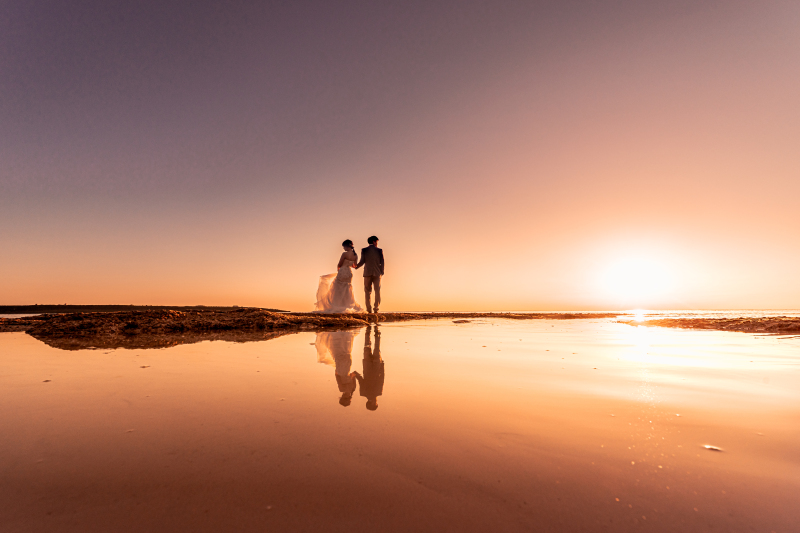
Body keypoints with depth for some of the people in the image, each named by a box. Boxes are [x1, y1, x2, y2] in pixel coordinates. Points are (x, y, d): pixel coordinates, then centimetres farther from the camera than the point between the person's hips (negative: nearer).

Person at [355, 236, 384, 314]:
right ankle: (376, 309, 1)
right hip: (377, 273, 0)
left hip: (367, 273, 0)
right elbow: (382, 262, 0)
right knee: (377, 291, 6)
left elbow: (362, 261, -4)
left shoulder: (364, 250, 0)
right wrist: (382, 272, 11)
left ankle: (369, 309, 4)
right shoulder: (379, 250, 0)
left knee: (368, 291, 7)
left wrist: (356, 266, 13)